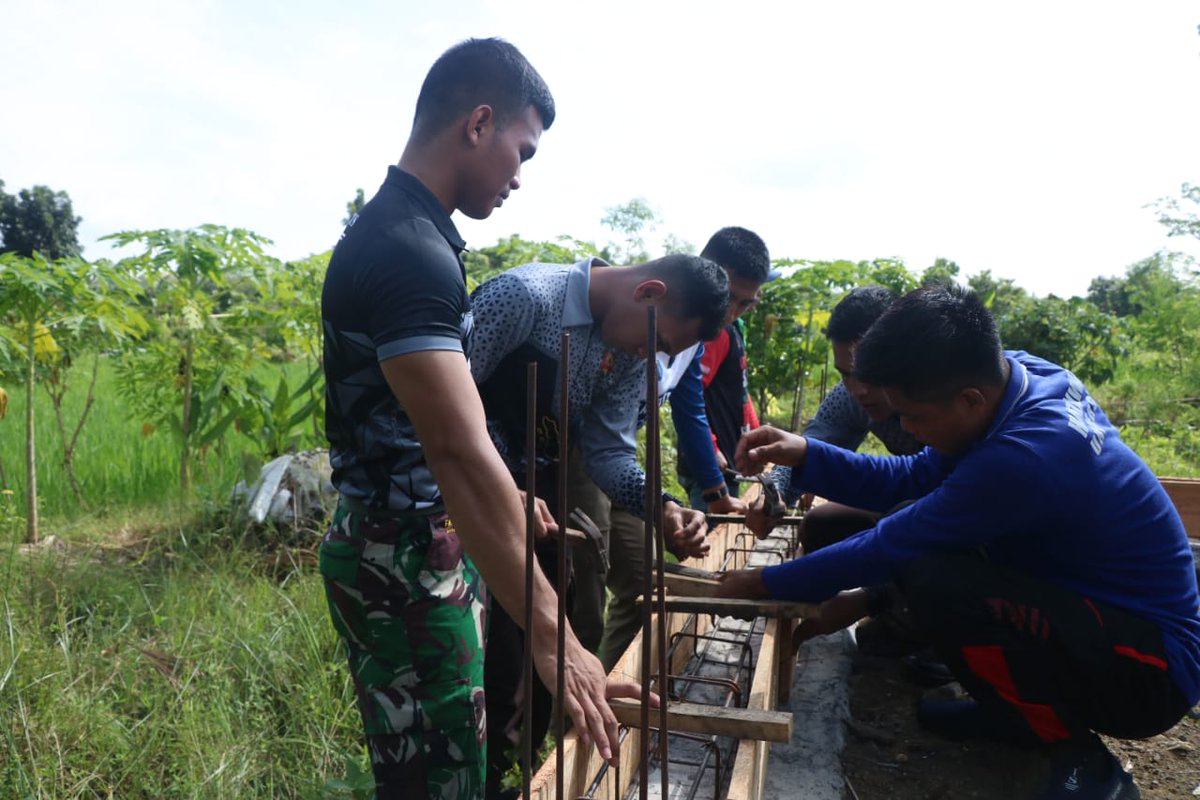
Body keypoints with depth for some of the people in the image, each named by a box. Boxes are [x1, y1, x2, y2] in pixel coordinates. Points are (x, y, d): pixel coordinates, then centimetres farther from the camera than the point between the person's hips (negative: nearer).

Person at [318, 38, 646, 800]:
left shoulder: (404, 233, 9)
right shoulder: (406, 250, -24)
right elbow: (459, 451, -33)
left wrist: (509, 497, 22)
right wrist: (550, 633, -33)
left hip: (430, 544, 10)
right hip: (404, 561, -10)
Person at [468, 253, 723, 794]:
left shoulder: (629, 353, -1)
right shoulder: (522, 296, -25)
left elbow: (608, 451, -1)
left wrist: (661, 508, -19)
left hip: (542, 492, 7)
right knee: (497, 662, -1)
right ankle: (485, 780, 26)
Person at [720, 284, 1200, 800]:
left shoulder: (1023, 457, -35)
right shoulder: (1017, 377, -9)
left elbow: (888, 547, -23)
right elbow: (910, 478, 0)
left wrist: (764, 583, -9)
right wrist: (803, 455, -13)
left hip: (1152, 666, -9)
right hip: (1096, 604, 9)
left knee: (932, 580, -32)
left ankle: (1077, 751, -6)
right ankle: (1023, 704, 12)